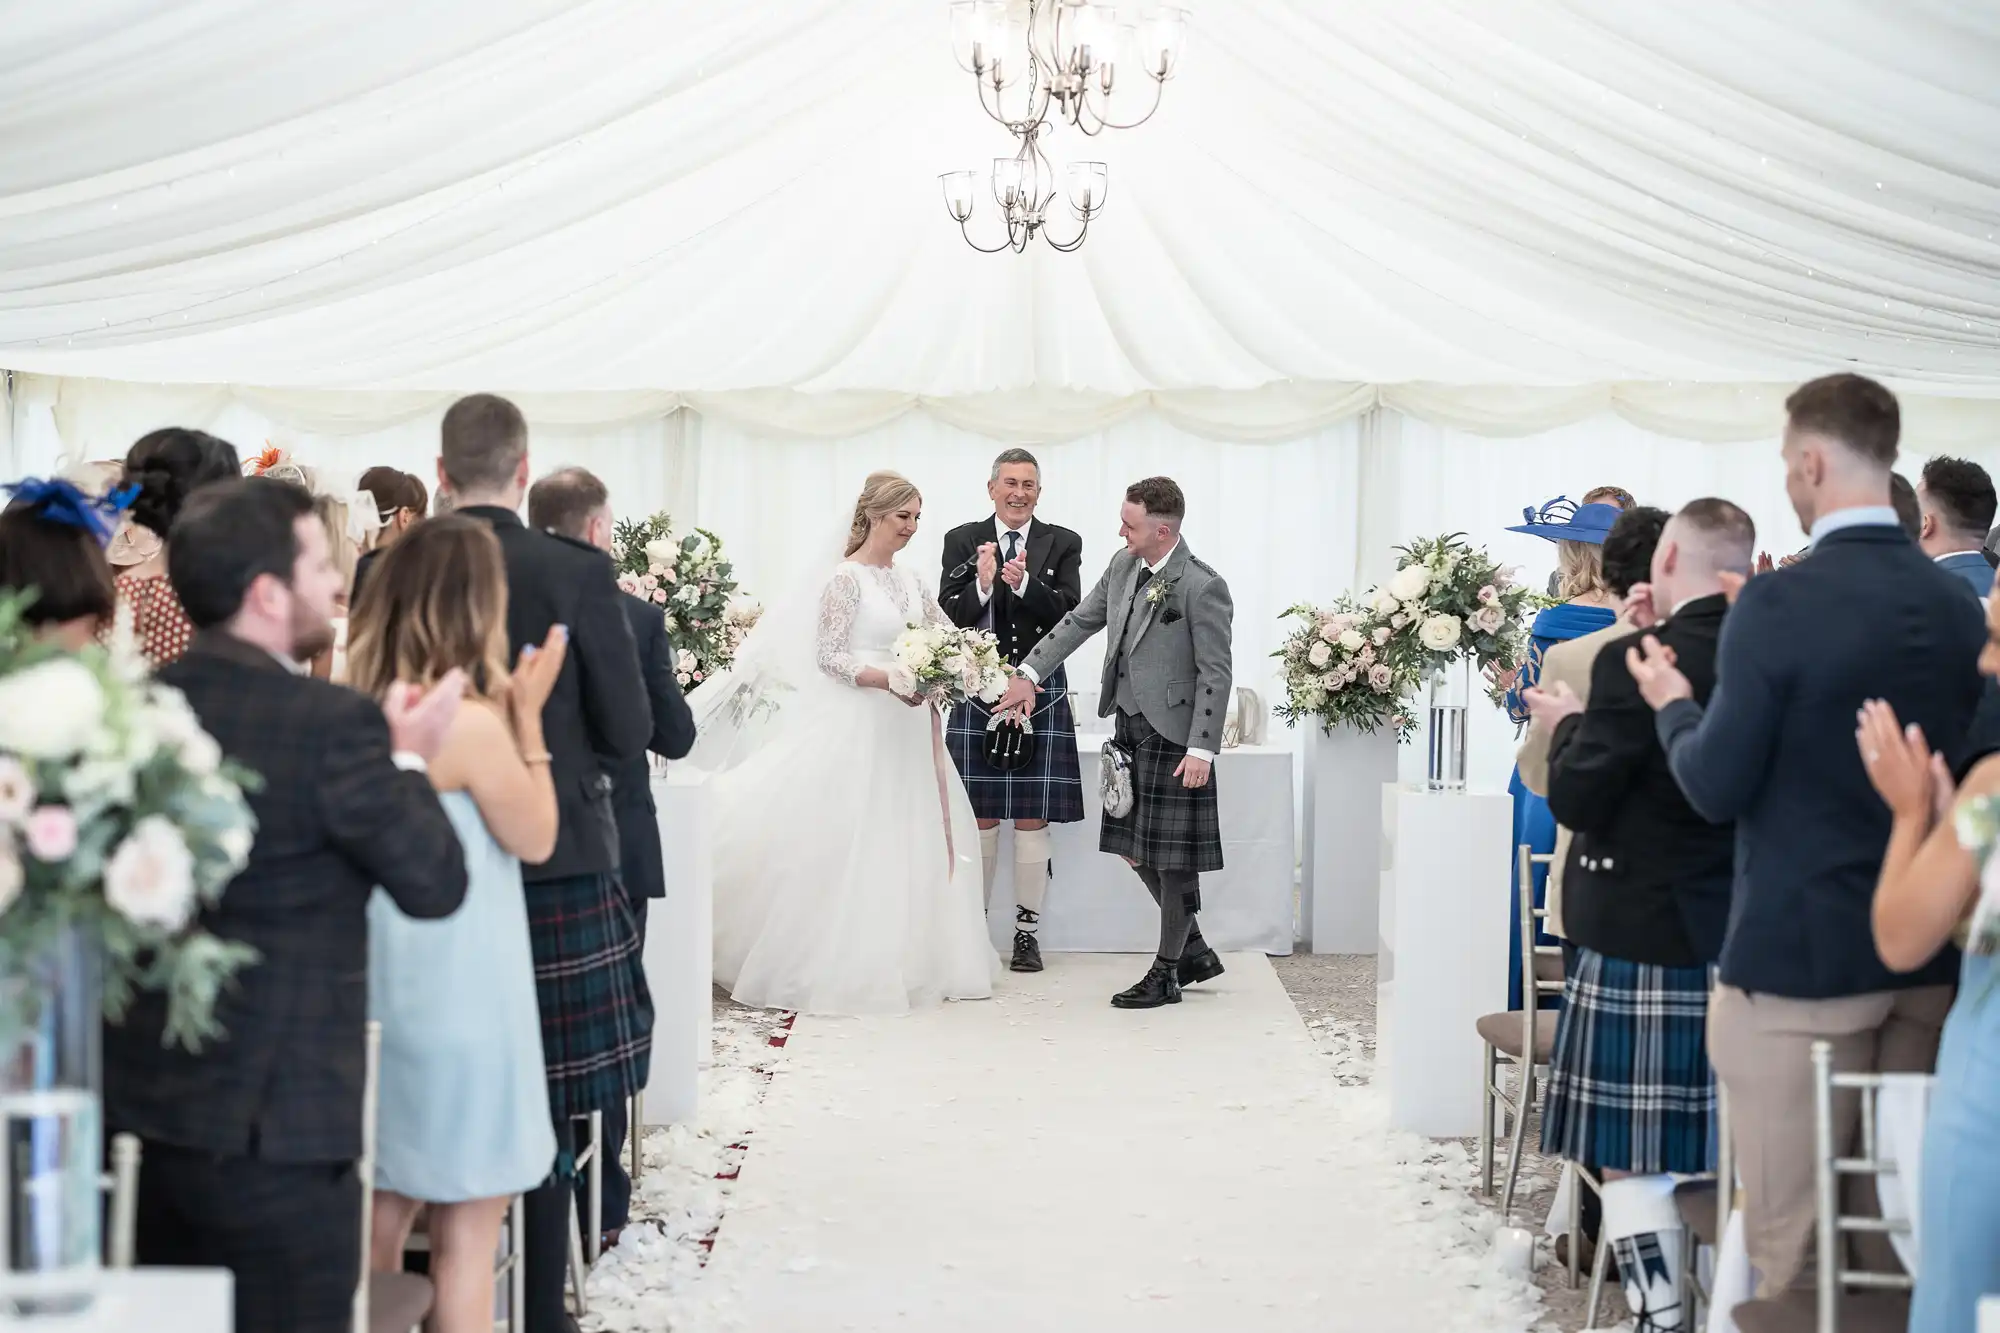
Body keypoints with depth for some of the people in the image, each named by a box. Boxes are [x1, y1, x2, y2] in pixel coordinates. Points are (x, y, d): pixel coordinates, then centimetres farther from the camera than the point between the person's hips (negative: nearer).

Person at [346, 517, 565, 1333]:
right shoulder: (471, 724, -19)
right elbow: (535, 837, -6)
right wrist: (528, 716, -4)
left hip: (380, 988, 7)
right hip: (459, 996, -7)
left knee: (383, 1212, 17)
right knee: (465, 1239, 5)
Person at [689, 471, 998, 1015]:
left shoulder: (910, 582, 13)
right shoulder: (846, 577, -7)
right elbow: (828, 656, -12)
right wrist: (889, 680, -23)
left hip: (906, 728, 7)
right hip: (860, 726, -7)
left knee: (909, 842, 8)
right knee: (852, 842, -5)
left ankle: (905, 960, 16)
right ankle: (841, 967, 2)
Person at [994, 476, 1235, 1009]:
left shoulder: (1202, 588, -18)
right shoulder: (1123, 566, 5)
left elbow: (1215, 673, -17)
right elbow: (1080, 620, 16)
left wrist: (1201, 749, -21)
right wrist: (1030, 673, 11)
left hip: (1172, 734, -8)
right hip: (1130, 725, 8)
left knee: (1172, 855, 1)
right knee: (1136, 847, 14)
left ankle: (1166, 973, 13)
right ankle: (1194, 951, 29)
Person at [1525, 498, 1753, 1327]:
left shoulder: (1636, 664, -16)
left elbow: (1575, 800, -14)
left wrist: (1567, 726, 4)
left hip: (1644, 938, -7)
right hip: (1745, 939, 7)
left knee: (1629, 1153, 0)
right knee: (1723, 1154, 17)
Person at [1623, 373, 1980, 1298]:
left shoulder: (1780, 603, -16)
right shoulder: (1957, 604, 3)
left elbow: (1716, 788, -13)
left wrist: (1673, 705, 7)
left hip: (1799, 954, -6)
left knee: (1789, 1248, 2)